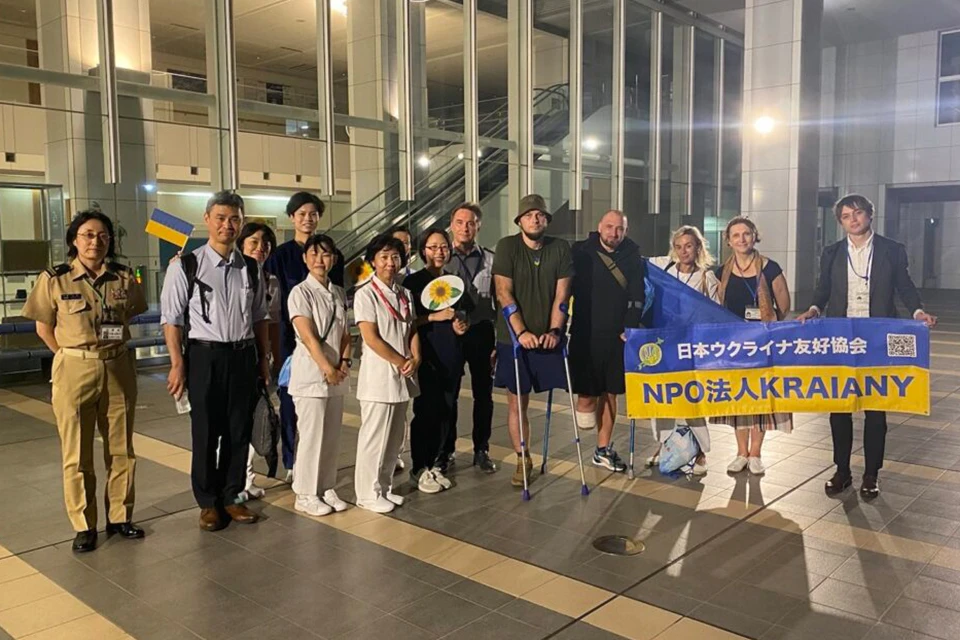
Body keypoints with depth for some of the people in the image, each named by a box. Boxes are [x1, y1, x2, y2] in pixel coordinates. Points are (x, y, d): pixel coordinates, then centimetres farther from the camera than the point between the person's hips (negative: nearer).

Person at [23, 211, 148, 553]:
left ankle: (119, 517, 24)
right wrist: (72, 356, -1)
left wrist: (111, 350, 7)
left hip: (119, 369, 2)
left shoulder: (124, 278, 0)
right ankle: (84, 526, 18)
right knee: (77, 453, 6)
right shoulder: (54, 279, -5)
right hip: (74, 371, -2)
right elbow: (43, 327, 2)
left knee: (121, 449, 10)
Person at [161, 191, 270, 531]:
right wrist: (178, 364, -9)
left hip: (243, 356, 4)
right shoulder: (185, 266, -6)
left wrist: (263, 358, 11)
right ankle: (208, 502, 24)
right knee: (206, 433, 7)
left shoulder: (251, 268, 6)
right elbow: (172, 319, -6)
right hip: (205, 356, -3)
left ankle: (231, 496, 27)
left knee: (239, 430, 11)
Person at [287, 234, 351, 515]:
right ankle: (306, 495, 10)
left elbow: (345, 334, 12)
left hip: (336, 375, 6)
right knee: (312, 435, -2)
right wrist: (328, 369, -16)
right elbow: (308, 337, -15)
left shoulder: (339, 294, 11)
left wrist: (345, 362, -4)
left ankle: (326, 488, 23)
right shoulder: (300, 292, -8)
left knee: (332, 435, 11)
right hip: (310, 374, -6)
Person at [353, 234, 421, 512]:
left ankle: (384, 487, 26)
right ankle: (368, 493, 11)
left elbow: (412, 331, 14)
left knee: (395, 437, 13)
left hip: (403, 377, 7)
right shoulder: (366, 294, -9)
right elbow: (371, 338, -14)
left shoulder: (405, 294, 12)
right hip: (378, 375, -7)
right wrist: (401, 362, -11)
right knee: (374, 437, -1)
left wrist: (415, 359, -4)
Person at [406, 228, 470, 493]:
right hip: (426, 356, -5)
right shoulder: (413, 281, -1)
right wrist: (436, 316, -16)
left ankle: (437, 464, 18)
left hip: (452, 357, 5)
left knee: (446, 411, 6)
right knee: (426, 411, -4)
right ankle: (420, 468, 8)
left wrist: (462, 324, 2)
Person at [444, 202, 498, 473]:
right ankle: (447, 449, 21)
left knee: (483, 394, 8)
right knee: (448, 393, 7)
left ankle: (481, 450, 21)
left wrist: (500, 339, 3)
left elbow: (499, 300, 6)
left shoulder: (490, 259, 4)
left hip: (481, 332, 1)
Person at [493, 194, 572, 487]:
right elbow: (504, 293, -10)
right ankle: (522, 460, 17)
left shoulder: (560, 248, 2)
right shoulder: (507, 246, -5)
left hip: (548, 337, 2)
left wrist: (554, 330, -12)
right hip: (514, 338, -1)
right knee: (516, 401, 4)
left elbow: (561, 293, 0)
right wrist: (521, 332, -17)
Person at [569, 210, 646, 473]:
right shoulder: (581, 253, -3)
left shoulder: (633, 258, 3)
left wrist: (629, 328, -8)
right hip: (585, 333, -2)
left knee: (610, 392, 9)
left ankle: (603, 449, 19)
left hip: (616, 336, 3)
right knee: (587, 390, -4)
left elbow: (637, 297, 2)